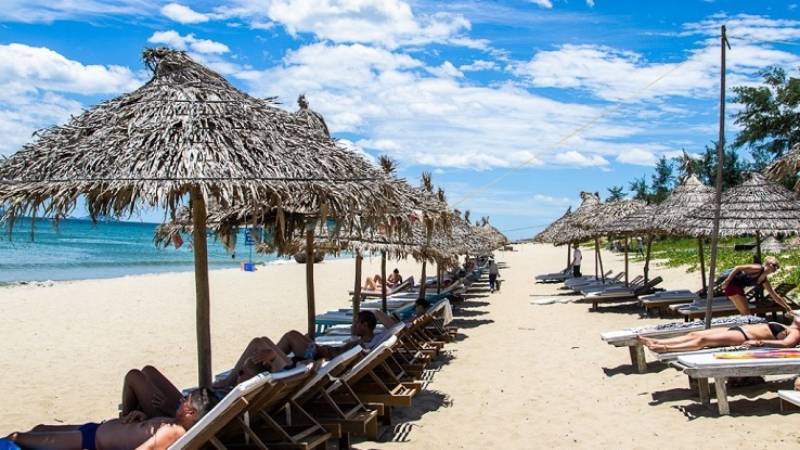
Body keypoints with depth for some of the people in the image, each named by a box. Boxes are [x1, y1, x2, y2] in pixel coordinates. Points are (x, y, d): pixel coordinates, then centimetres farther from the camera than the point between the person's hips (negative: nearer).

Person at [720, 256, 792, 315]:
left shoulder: (764, 281, 11)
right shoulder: (758, 269, -15)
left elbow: (775, 296, 18)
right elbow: (737, 268, -19)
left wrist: (788, 308, 18)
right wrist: (727, 281, -21)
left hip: (738, 288, 9)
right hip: (731, 284, -9)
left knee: (745, 313, 12)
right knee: (745, 312, -9)